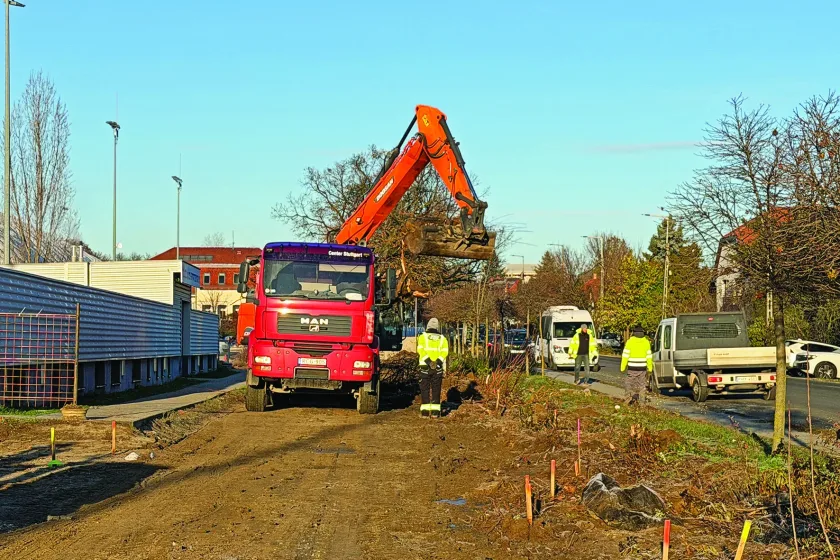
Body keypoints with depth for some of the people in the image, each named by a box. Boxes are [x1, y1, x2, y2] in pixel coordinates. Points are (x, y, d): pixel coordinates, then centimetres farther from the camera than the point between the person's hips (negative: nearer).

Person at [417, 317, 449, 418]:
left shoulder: (423, 337, 5)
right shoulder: (442, 338, 10)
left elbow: (420, 350, -11)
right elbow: (445, 352, -5)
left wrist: (428, 361, -17)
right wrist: (438, 361, -15)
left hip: (425, 366, -1)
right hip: (438, 367, 1)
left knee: (425, 389, 5)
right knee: (436, 389, 7)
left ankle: (425, 411, 2)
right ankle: (435, 411, 4)